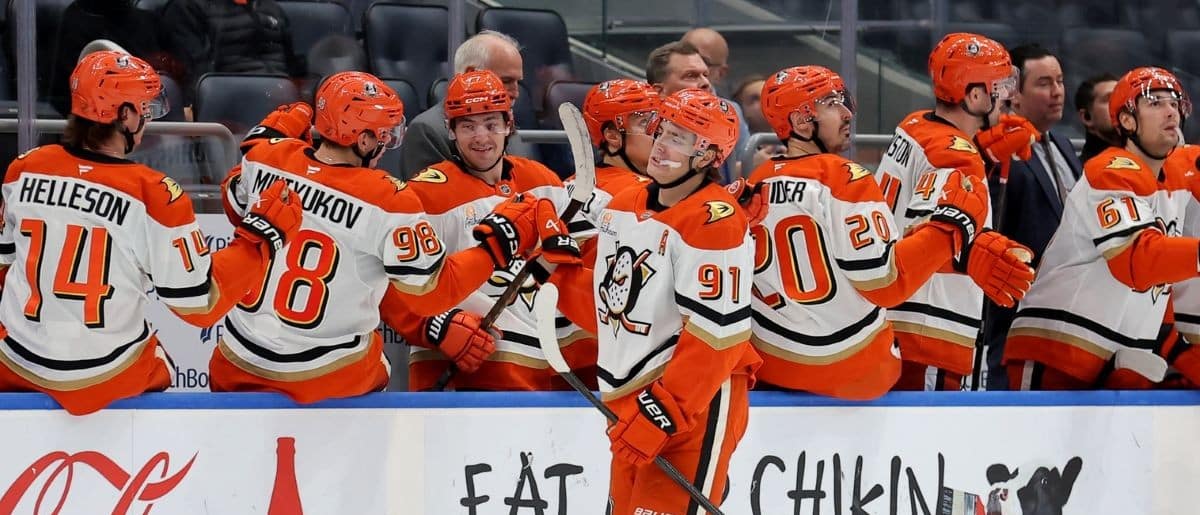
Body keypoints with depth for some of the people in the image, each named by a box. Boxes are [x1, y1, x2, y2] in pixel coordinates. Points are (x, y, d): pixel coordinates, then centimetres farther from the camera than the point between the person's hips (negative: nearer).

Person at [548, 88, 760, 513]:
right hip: (630, 402, 9)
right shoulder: (623, 206, 8)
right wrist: (554, 269, 6)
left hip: (695, 404, -9)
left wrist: (659, 415, -24)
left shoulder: (715, 221, -19)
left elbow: (713, 338, -23)